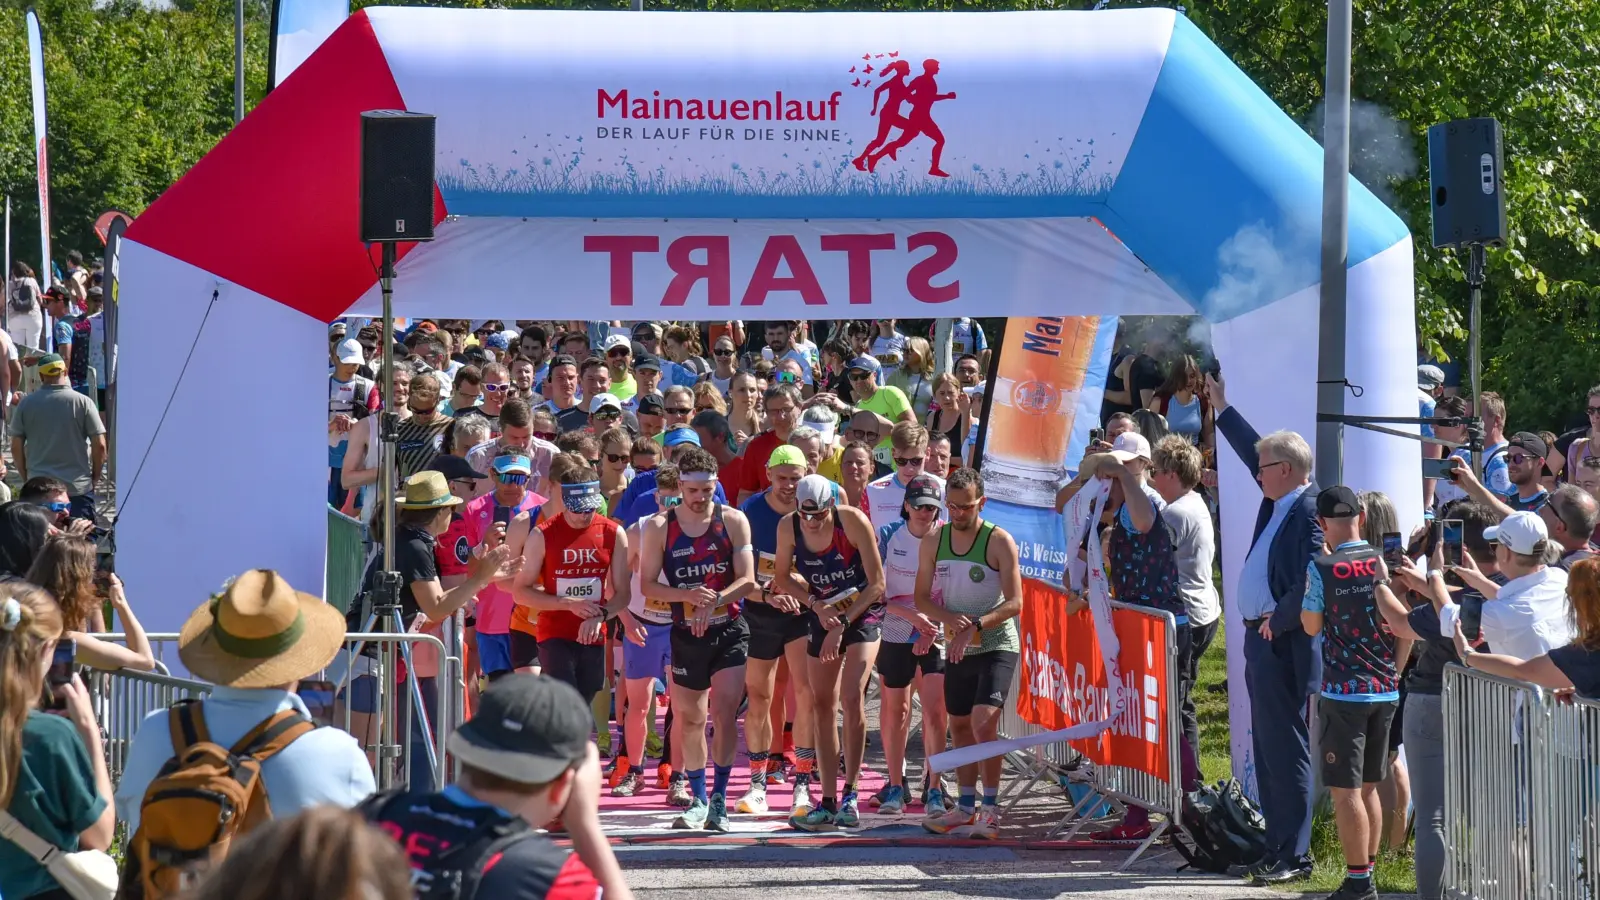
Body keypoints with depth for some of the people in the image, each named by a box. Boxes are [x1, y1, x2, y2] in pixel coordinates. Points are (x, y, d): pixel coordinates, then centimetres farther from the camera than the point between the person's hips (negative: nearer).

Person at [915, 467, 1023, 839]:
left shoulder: (999, 542, -12)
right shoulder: (933, 542, 3)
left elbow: (1015, 602, -15)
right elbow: (922, 598, 5)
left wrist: (975, 626, -27)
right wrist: (949, 618, -16)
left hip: (996, 646, -6)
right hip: (956, 649, 6)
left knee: (983, 722, -19)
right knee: (959, 726, 13)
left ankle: (990, 810, -16)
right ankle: (965, 807, 24)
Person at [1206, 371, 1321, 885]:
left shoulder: (1309, 512, -17)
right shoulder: (1279, 502, 11)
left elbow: (1315, 583, -26)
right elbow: (1254, 452, 28)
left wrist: (1279, 622, -16)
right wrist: (1222, 408, 35)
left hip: (1284, 645, -10)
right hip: (1262, 639, 10)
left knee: (1286, 751, -7)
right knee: (1269, 750, 14)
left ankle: (1294, 856, -5)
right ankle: (1278, 848, 20)